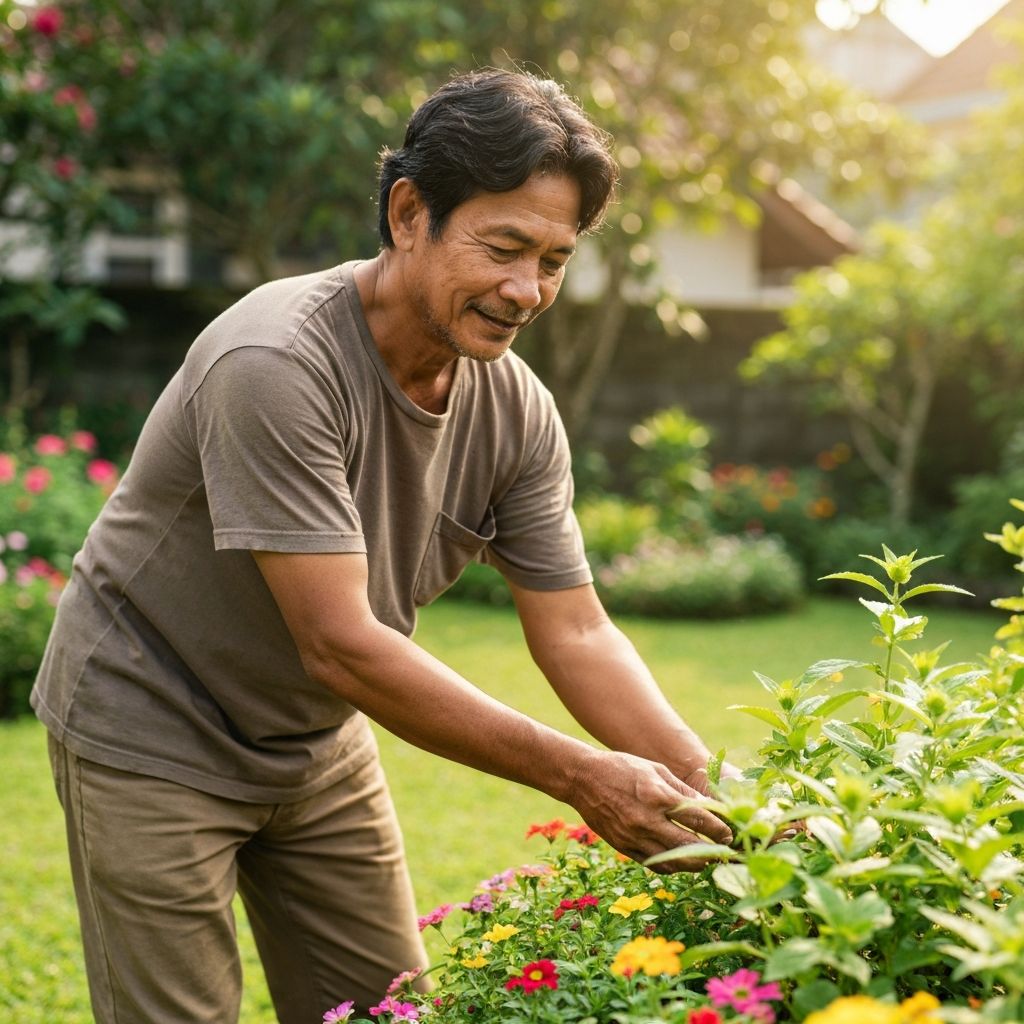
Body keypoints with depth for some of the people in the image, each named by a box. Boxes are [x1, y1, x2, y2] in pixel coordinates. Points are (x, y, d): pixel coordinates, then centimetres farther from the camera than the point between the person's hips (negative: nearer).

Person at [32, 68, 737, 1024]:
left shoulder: (517, 412, -9)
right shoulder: (274, 363, -31)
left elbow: (576, 634, -8)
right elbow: (341, 646, -32)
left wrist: (716, 796, -22)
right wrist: (578, 775, -32)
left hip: (318, 743, 7)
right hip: (153, 738, -6)